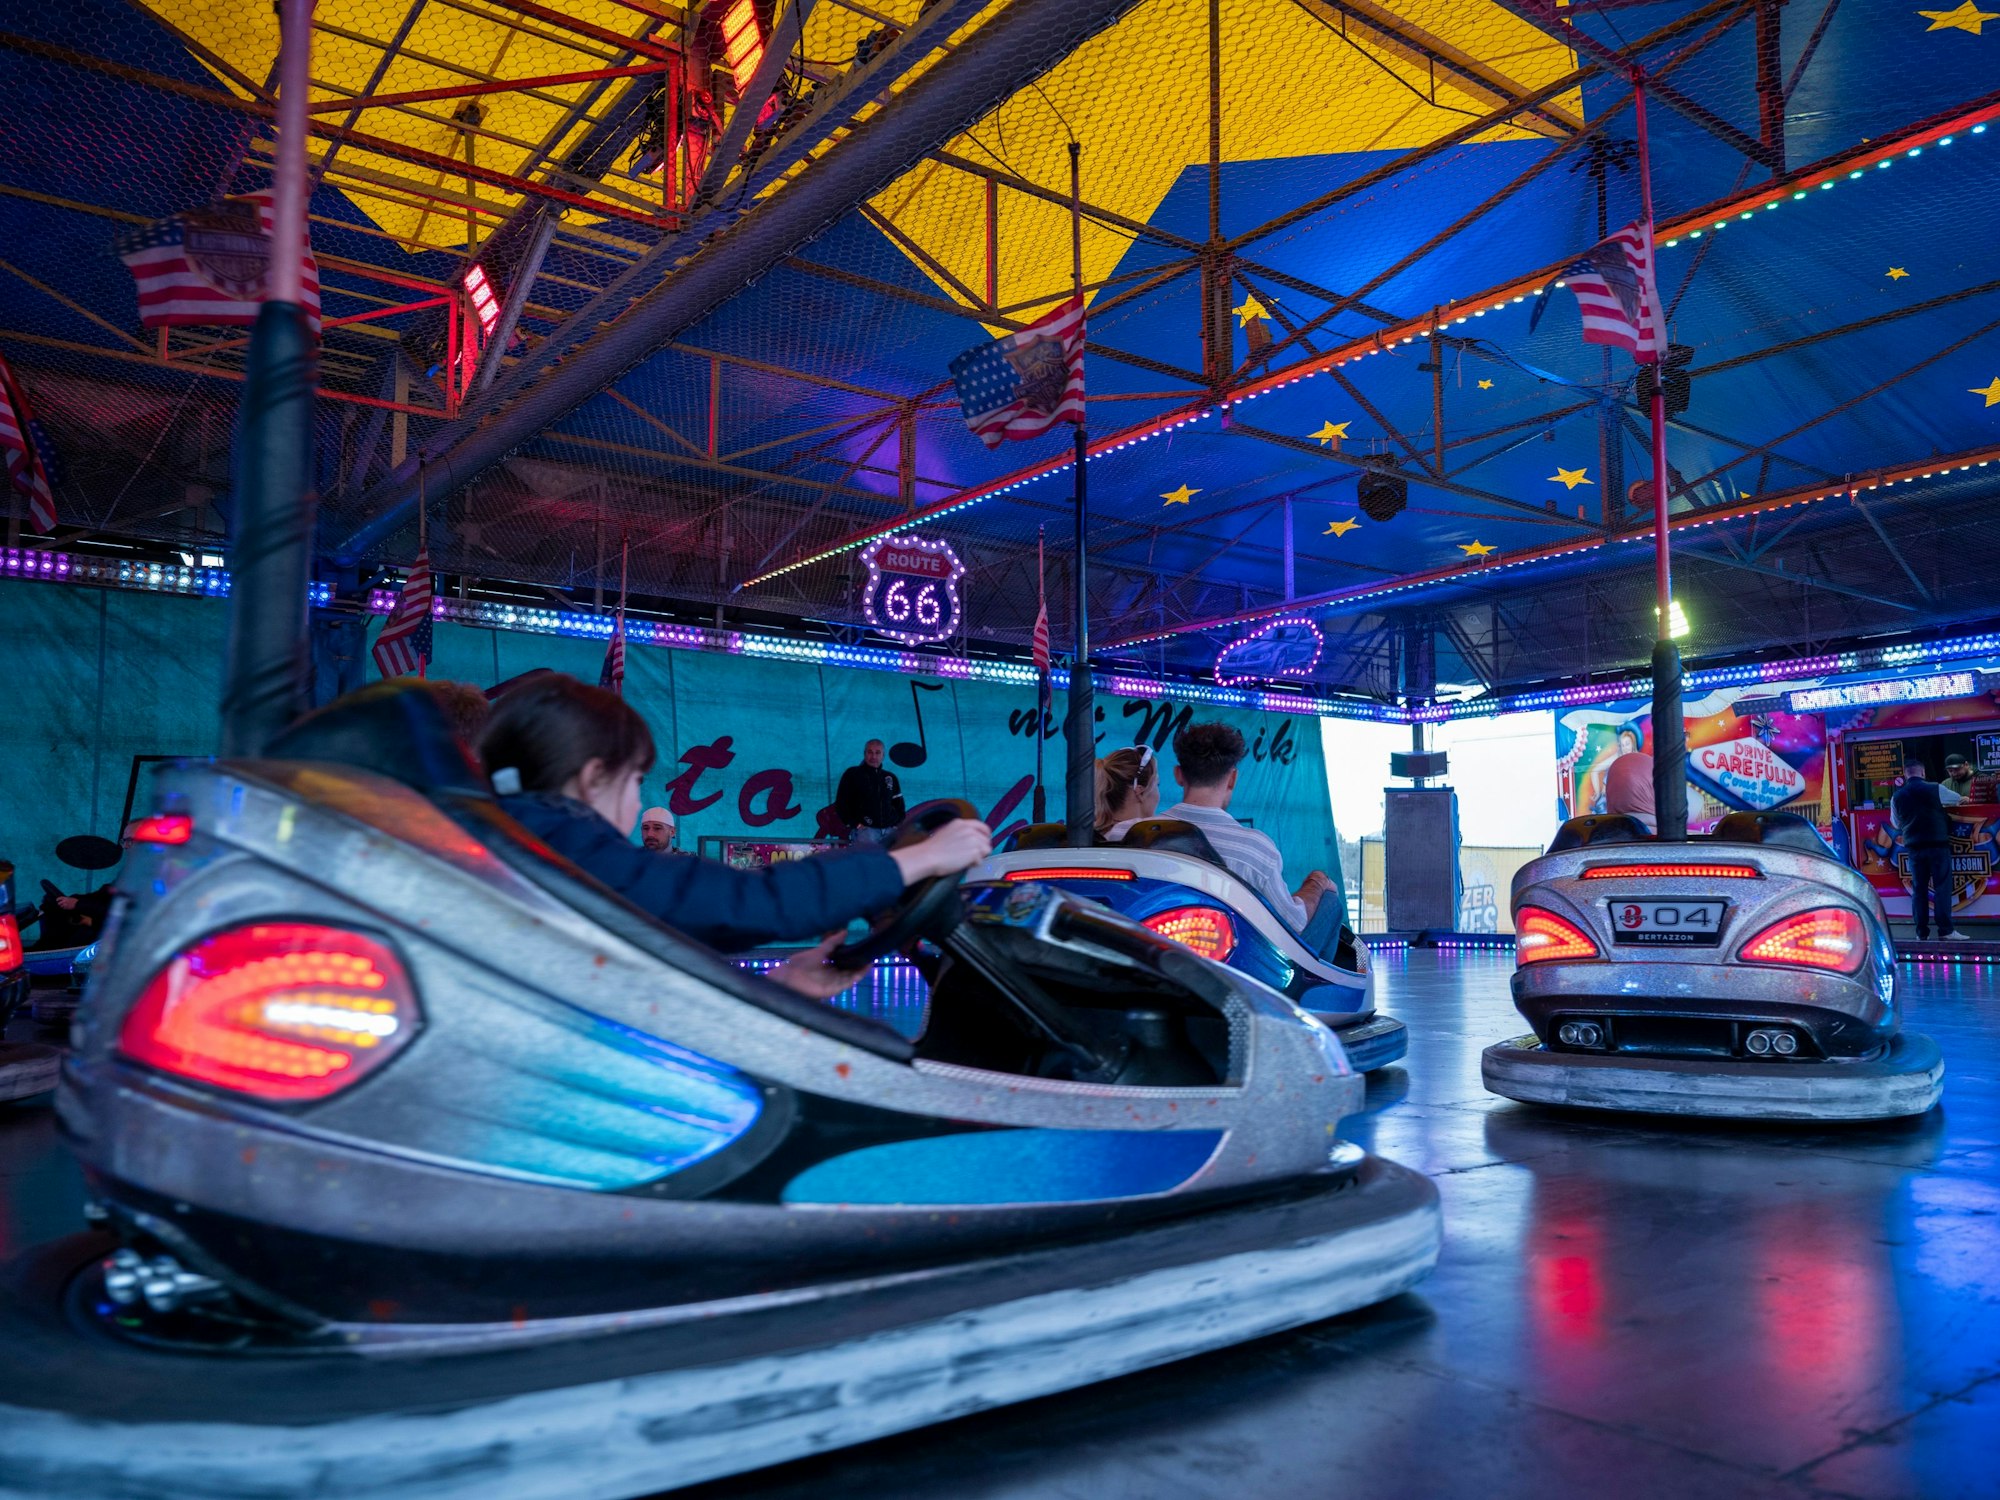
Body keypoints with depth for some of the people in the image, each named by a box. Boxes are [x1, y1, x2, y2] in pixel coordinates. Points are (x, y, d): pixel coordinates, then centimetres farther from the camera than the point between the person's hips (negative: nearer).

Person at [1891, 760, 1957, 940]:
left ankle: (1921, 931, 6)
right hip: (1938, 844, -3)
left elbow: (1896, 823, 15)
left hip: (1914, 847, 3)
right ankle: (1945, 930, -5)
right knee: (1942, 886, -1)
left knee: (1918, 889, 7)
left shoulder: (1897, 797, 3)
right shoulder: (1935, 790, -5)